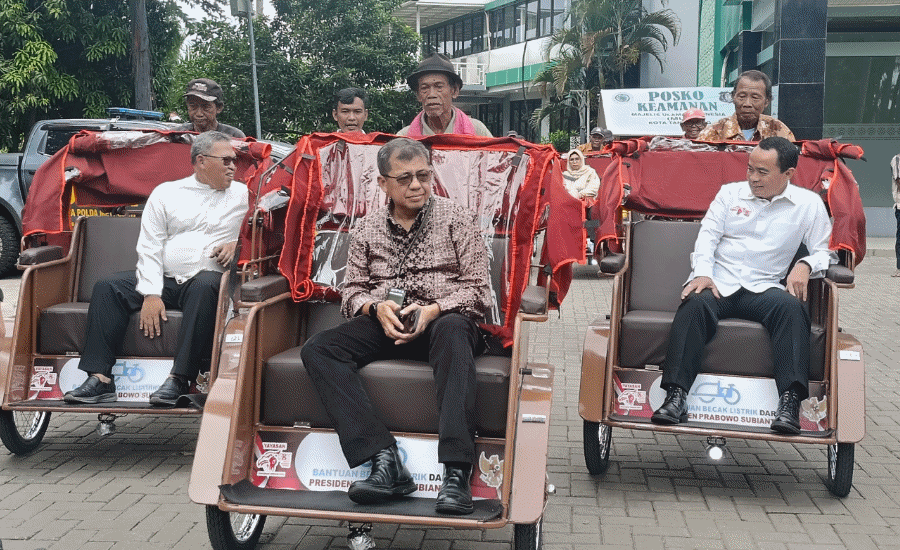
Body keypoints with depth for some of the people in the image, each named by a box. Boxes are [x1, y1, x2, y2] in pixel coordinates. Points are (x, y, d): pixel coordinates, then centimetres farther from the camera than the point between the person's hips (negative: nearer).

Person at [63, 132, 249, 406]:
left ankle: (179, 380, -39)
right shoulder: (165, 193, 13)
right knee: (108, 287, -18)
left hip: (207, 278, -2)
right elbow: (149, 248, 5)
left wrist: (238, 245, -10)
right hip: (164, 280, 3)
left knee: (205, 286, -37)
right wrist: (151, 294, -8)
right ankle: (100, 379, -23)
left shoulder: (243, 195, 13)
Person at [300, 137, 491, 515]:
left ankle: (456, 472, -47)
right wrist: (377, 308, -9)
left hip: (441, 320, -3)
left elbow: (478, 290, 2)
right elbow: (352, 292, 15)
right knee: (317, 350, -23)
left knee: (453, 329, -40)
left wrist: (434, 310, -16)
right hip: (383, 324, 3)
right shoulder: (366, 229, 17)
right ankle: (384, 461, -36)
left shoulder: (455, 219, 9)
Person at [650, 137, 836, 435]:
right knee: (695, 304, -34)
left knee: (792, 307, -34)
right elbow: (707, 235, 9)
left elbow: (826, 251, 11)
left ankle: (790, 400, -40)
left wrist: (806, 265, -13)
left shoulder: (809, 204, 11)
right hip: (718, 283, 1)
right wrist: (702, 273, -9)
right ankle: (676, 396, -40)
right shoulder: (730, 192, 16)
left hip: (763, 288, 0)